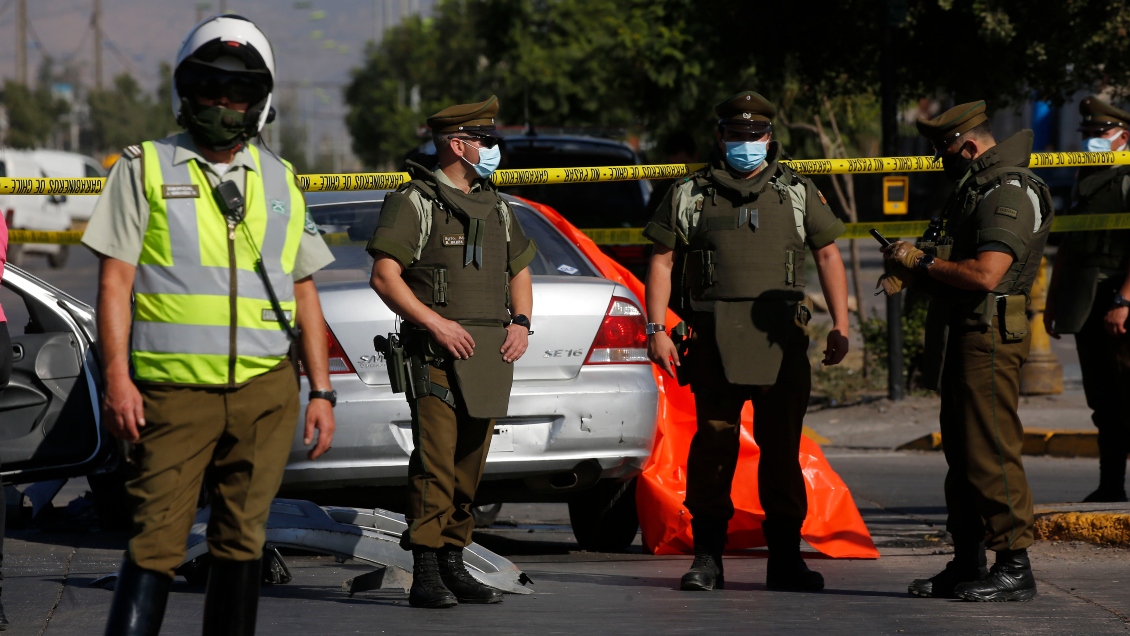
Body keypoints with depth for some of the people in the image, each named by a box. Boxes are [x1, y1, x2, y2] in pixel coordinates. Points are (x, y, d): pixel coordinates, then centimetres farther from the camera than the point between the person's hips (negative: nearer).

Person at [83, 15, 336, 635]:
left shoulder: (280, 182, 15)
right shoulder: (146, 168, 5)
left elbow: (304, 295, 17)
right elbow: (115, 281, -1)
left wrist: (322, 391, 10)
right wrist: (116, 377, -11)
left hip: (265, 391, 4)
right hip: (174, 391, -4)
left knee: (242, 539, 6)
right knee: (156, 542, -9)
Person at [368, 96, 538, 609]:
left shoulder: (495, 207, 18)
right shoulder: (415, 202, -4)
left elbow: (519, 271, 27)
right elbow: (384, 277, -10)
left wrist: (520, 323, 8)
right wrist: (435, 322, -17)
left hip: (489, 355, 7)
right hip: (438, 354, -7)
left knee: (470, 468, 9)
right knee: (435, 465, -12)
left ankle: (453, 565, 15)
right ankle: (426, 576, -12)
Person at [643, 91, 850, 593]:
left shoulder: (798, 194, 14)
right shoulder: (689, 195, 11)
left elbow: (828, 255, 14)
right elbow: (662, 262, 10)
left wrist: (840, 325, 5)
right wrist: (656, 330, 0)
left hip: (782, 341, 1)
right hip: (714, 339, -1)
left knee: (782, 447, 2)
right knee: (713, 444, -3)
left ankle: (785, 556, 9)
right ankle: (707, 557, 4)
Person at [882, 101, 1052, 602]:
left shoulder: (1008, 194, -15)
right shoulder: (974, 189, 18)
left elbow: (984, 275, -26)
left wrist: (922, 261, -14)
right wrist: (909, 275, 7)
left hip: (988, 338, -11)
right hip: (962, 338, 11)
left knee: (991, 454, -10)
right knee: (962, 453, 13)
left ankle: (1014, 569, -8)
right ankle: (967, 565, 19)